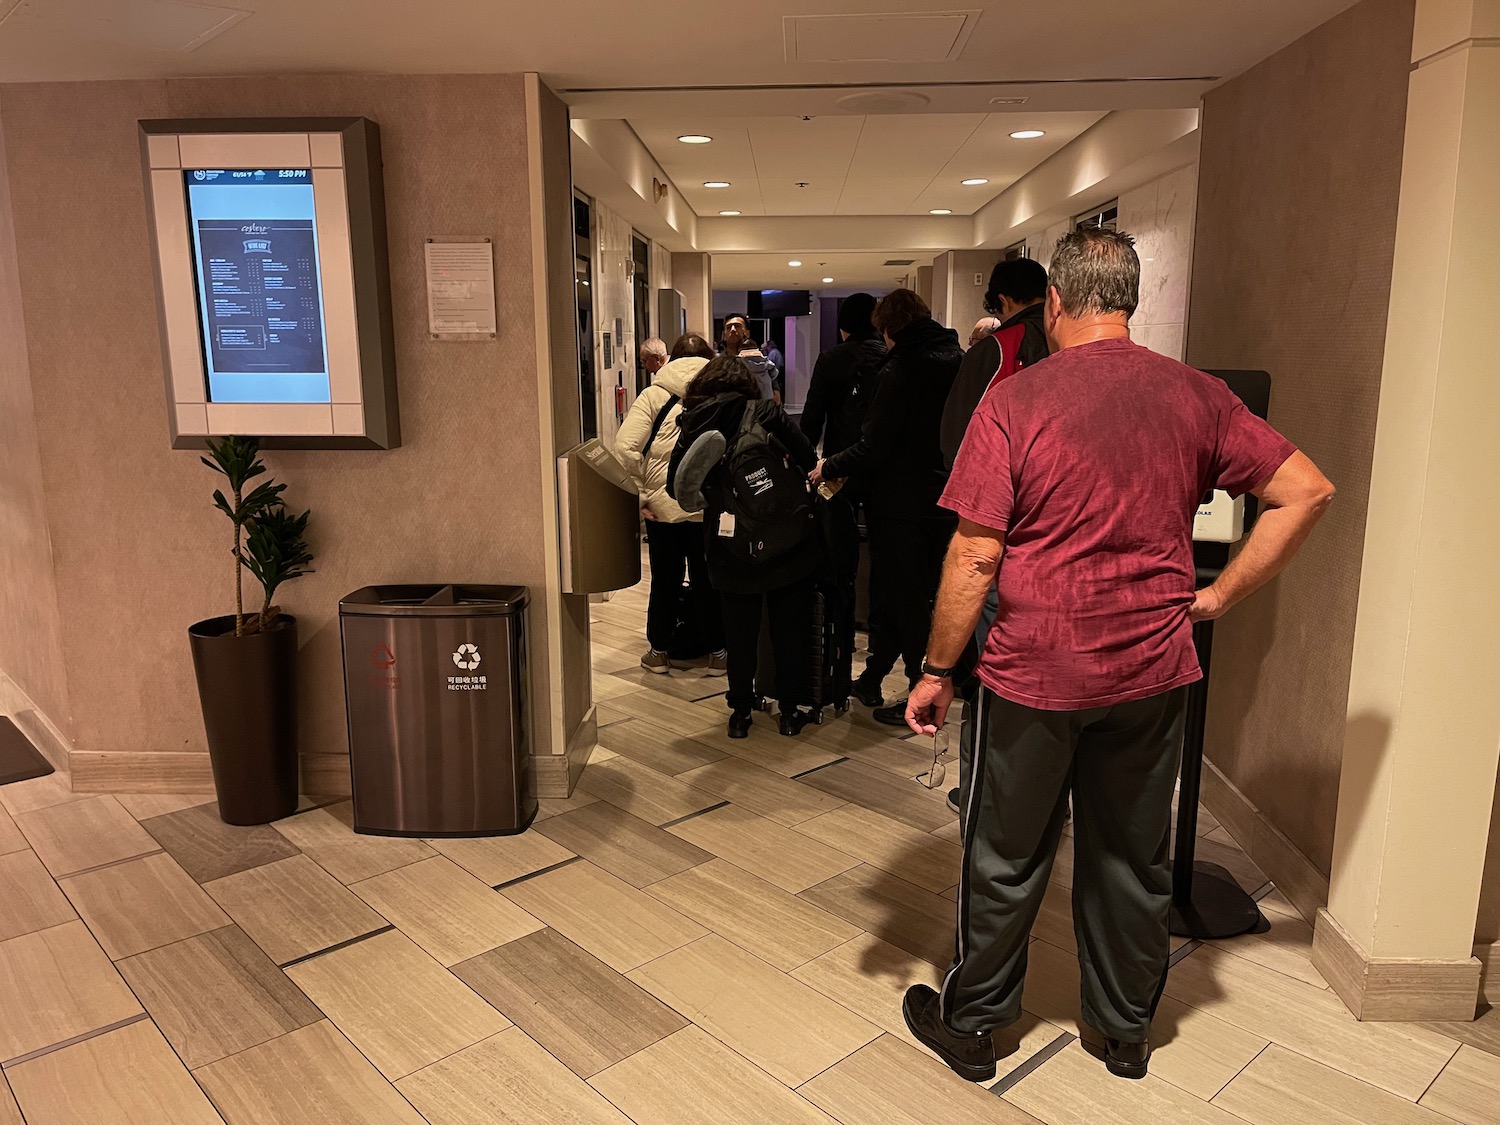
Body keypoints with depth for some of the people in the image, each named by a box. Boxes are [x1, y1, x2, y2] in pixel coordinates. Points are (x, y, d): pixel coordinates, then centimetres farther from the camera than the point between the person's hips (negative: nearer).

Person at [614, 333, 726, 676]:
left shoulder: (654, 394, -2)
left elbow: (624, 448, -11)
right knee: (707, 580, 13)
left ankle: (658, 652, 26)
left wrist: (644, 484, -1)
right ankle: (717, 653, 22)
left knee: (665, 580, 14)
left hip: (661, 503, 0)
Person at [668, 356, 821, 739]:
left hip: (730, 548, 2)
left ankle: (740, 712, 22)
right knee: (789, 628, 12)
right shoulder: (766, 413, -5)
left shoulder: (693, 425, 1)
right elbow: (810, 462, -6)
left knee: (739, 631, 15)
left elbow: (676, 486, 4)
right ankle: (790, 710, 20)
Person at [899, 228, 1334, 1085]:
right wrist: (1219, 598, 3)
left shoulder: (1016, 402, -12)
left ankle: (970, 1023, 31)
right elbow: (1307, 492, 0)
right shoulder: (1197, 396, 0)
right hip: (1153, 670, 4)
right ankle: (1128, 1030, 37)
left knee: (1007, 860, 12)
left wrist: (937, 673, -5)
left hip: (1034, 675, -3)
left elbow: (975, 556, -14)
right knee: (1133, 857, 19)